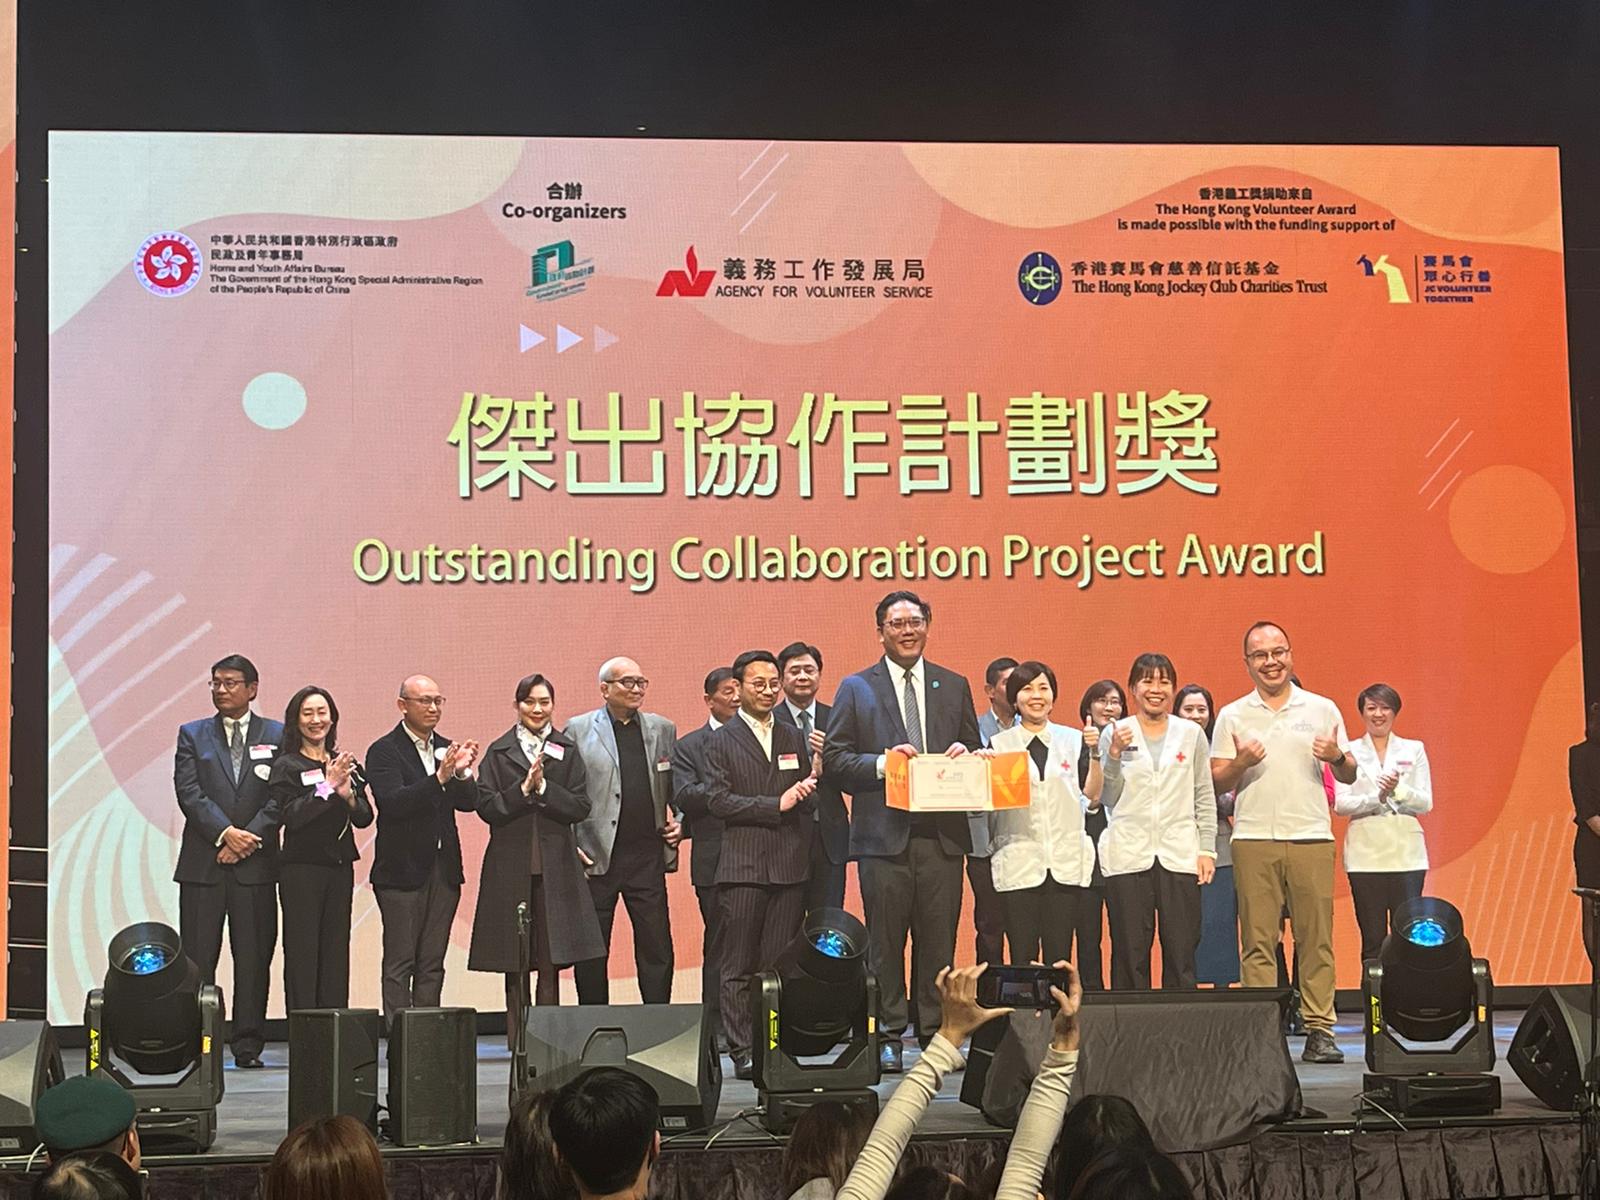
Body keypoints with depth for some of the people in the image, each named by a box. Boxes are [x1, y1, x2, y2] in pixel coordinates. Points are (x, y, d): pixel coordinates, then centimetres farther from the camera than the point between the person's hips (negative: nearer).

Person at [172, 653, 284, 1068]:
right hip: (202, 862, 0)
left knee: (254, 959, 1)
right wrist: (226, 832, -13)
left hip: (256, 863, 0)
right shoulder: (193, 735, 10)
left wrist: (249, 837, -11)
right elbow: (188, 793, -1)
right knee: (196, 959, -1)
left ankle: (248, 1046, 7)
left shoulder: (276, 736, 8)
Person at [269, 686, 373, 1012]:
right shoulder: (286, 766, -2)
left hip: (340, 866, 5)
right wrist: (327, 786, -20)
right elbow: (292, 815, -14)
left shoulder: (346, 764, 12)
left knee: (336, 952, 5)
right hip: (302, 868, -5)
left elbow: (365, 818, 7)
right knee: (302, 954, -4)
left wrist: (348, 794, -13)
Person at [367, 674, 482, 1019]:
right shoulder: (384, 751, -5)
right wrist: (439, 779, -30)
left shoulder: (447, 749, 12)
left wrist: (461, 772, -15)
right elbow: (392, 802, -19)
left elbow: (469, 803, 5)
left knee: (432, 965, 8)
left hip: (443, 869, 6)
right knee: (399, 965, -3)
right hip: (402, 870, -6)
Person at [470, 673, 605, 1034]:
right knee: (515, 964, 3)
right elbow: (486, 806, -2)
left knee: (550, 962, 0)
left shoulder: (567, 752, 8)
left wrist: (543, 788, -11)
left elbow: (580, 807, 0)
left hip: (555, 865, 0)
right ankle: (517, 1043, 8)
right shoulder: (498, 752, 6)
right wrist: (523, 788, -14)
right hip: (511, 865, 0)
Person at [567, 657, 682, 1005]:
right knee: (591, 954, 5)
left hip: (648, 856, 2)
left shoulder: (662, 729, 11)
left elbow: (677, 788, 19)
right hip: (596, 858, -2)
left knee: (657, 950, 2)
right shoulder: (578, 730, 2)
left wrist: (680, 822, 2)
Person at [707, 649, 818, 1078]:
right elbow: (718, 800, -6)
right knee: (740, 967, -2)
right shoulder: (721, 741, 4)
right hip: (742, 867, -3)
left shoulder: (795, 739, 17)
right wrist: (775, 805, -11)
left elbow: (806, 799, 19)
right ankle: (742, 1052, 1)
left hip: (789, 867, 3)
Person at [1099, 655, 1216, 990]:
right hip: (1128, 856, -1)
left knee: (1181, 953, -2)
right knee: (1130, 954, -1)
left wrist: (1207, 849, 4)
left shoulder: (1191, 734, 11)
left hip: (1180, 856, 1)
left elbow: (1205, 798, 12)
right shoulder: (1115, 733, 7)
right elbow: (1106, 798, 4)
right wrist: (1114, 754, -9)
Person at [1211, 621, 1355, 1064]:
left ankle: (1319, 1031, 1)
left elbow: (1350, 776, 12)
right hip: (1253, 840, 0)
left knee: (1316, 938, -2)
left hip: (1312, 838, 0)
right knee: (1257, 941, -1)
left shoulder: (1322, 709, 11)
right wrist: (1239, 763, -12)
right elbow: (1216, 783, 8)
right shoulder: (1232, 716, 10)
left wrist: (1337, 757, -9)